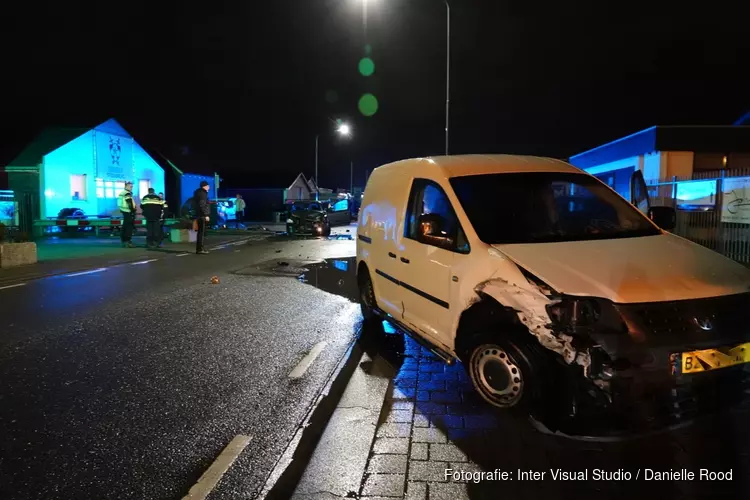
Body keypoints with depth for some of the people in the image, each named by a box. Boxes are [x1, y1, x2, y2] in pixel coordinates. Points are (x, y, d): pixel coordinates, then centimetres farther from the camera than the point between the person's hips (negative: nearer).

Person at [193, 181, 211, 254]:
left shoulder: (199, 192, 18)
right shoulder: (202, 193, -12)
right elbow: (202, 205, -21)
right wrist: (206, 215, -22)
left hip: (200, 215, 10)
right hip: (202, 215, -10)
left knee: (201, 232, 14)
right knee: (201, 232, -9)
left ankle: (200, 248, 20)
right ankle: (200, 249, -9)